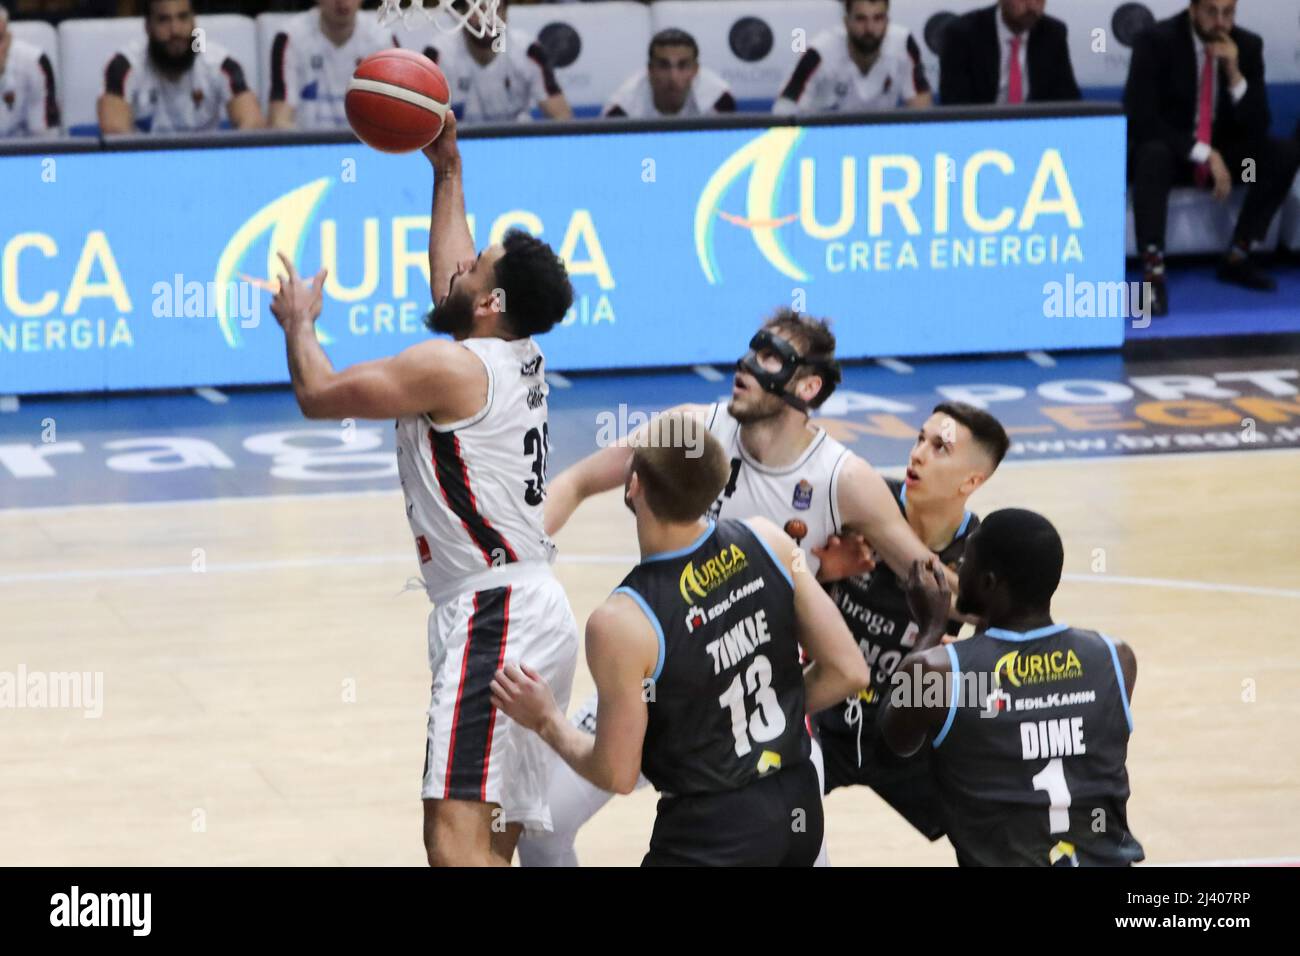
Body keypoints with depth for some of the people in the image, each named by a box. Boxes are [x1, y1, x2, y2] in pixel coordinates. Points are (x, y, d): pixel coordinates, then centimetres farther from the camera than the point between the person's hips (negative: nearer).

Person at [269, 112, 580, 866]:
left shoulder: (449, 368, -12)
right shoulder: (520, 359, 13)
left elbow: (319, 394, -4)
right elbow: (453, 285, 33)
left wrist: (300, 322, 16)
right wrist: (448, 171, 38)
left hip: (496, 617, -10)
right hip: (526, 611, 10)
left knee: (455, 838, -21)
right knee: (493, 846, 13)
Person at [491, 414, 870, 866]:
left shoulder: (621, 623, -22)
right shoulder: (767, 542, -9)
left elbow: (617, 774, -13)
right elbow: (848, 671, -2)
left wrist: (548, 721, 4)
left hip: (712, 832, -6)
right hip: (798, 806, 7)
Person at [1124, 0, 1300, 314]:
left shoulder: (1247, 45, -5)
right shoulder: (1157, 42, -17)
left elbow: (1257, 127, -8)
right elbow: (1141, 119, -24)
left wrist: (1234, 74, -25)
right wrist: (1202, 153, -30)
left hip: (1221, 151, 5)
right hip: (1168, 149, -5)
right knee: (1153, 155, -39)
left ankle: (1237, 257, -8)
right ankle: (1153, 271, -42)